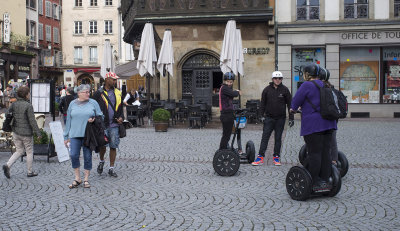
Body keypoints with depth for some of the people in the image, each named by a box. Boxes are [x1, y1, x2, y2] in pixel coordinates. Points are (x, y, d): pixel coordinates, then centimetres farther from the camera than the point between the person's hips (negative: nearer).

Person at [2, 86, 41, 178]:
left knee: (19, 151, 17)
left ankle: (8, 165, -2)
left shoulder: (14, 104, 2)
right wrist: (38, 133, -8)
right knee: (29, 152, 10)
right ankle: (30, 172, 19)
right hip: (26, 133, -6)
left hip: (16, 132, 6)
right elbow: (32, 121, -16)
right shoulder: (28, 106, -16)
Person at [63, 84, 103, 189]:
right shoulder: (73, 104, 8)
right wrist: (66, 136, 11)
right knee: (74, 155, -8)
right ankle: (77, 179, 7)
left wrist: (94, 119, -14)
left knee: (87, 156, 2)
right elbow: (68, 120, 12)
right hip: (75, 134, 1)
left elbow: (100, 116, 9)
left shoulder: (93, 103, 5)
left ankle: (86, 179, 15)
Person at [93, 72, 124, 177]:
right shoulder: (99, 93, 0)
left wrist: (121, 117, 2)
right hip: (103, 125, -3)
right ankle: (101, 161, 29)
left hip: (114, 125, 3)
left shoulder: (117, 93, 12)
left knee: (113, 147, 3)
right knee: (102, 145, -1)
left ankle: (111, 168, 12)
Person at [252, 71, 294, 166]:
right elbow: (262, 103, 6)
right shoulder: (267, 89, 2)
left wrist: (291, 118, -1)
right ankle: (261, 157, -1)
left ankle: (276, 157, 16)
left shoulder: (285, 90, 0)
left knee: (278, 138, 7)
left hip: (280, 118, 0)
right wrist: (262, 115, -2)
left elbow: (290, 104, 2)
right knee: (265, 137, -2)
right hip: (269, 117, 0)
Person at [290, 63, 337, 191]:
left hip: (313, 124, -8)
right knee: (325, 152, 8)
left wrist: (293, 108, 18)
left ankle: (314, 183, -1)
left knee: (314, 153, -4)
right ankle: (325, 181, 12)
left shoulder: (307, 85, -9)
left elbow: (296, 100, -5)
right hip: (328, 123, 8)